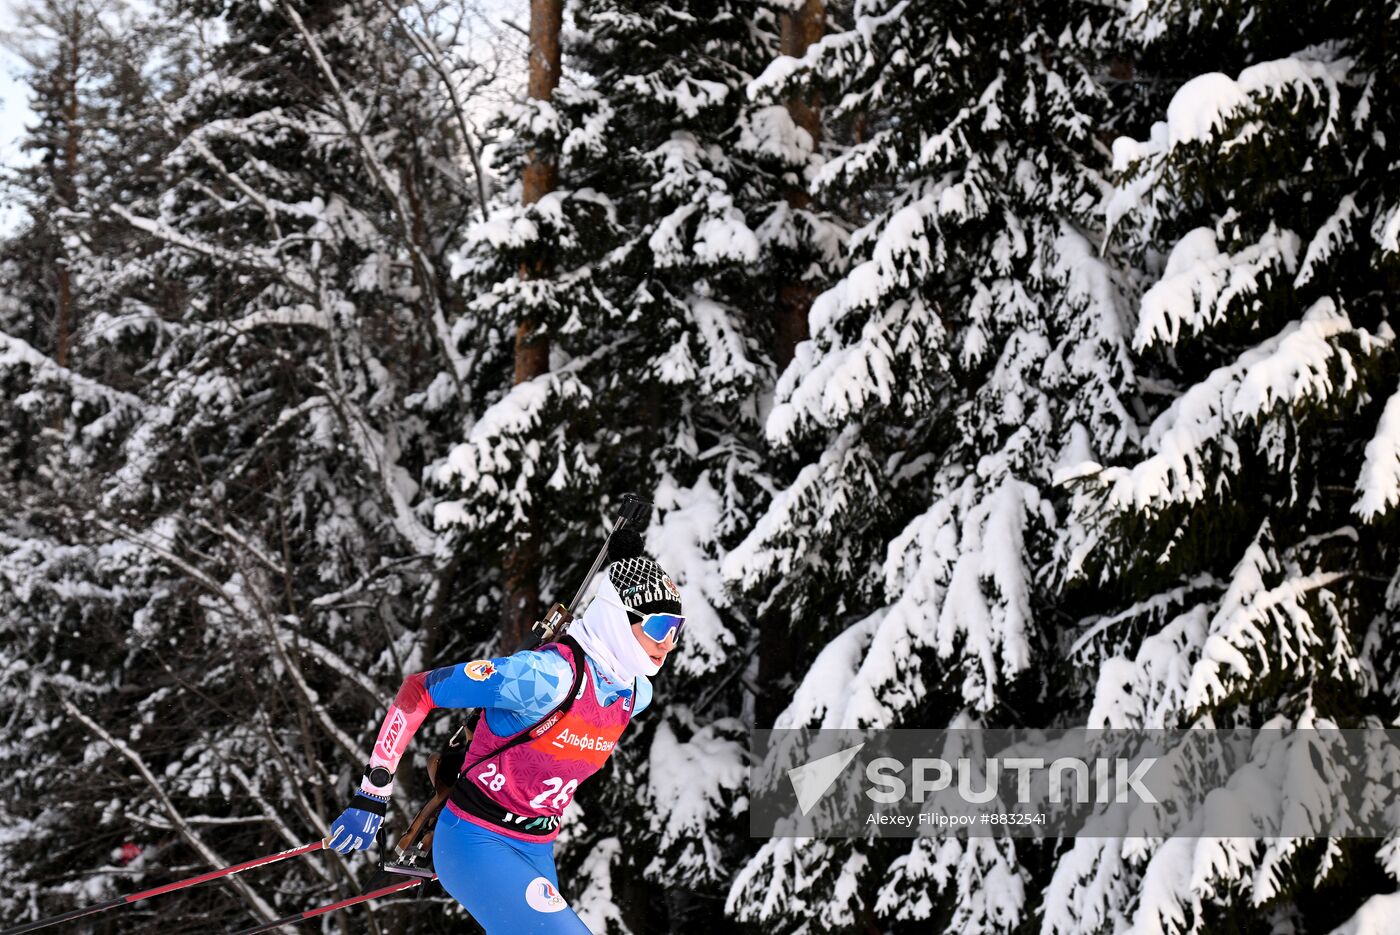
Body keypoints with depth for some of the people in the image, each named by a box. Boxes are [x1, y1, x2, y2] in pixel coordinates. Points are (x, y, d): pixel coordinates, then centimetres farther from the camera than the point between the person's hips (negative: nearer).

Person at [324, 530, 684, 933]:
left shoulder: (635, 696, 0)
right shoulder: (545, 674, -24)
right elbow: (417, 690, -18)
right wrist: (374, 791, -17)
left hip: (536, 852, 8)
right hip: (476, 842, -8)